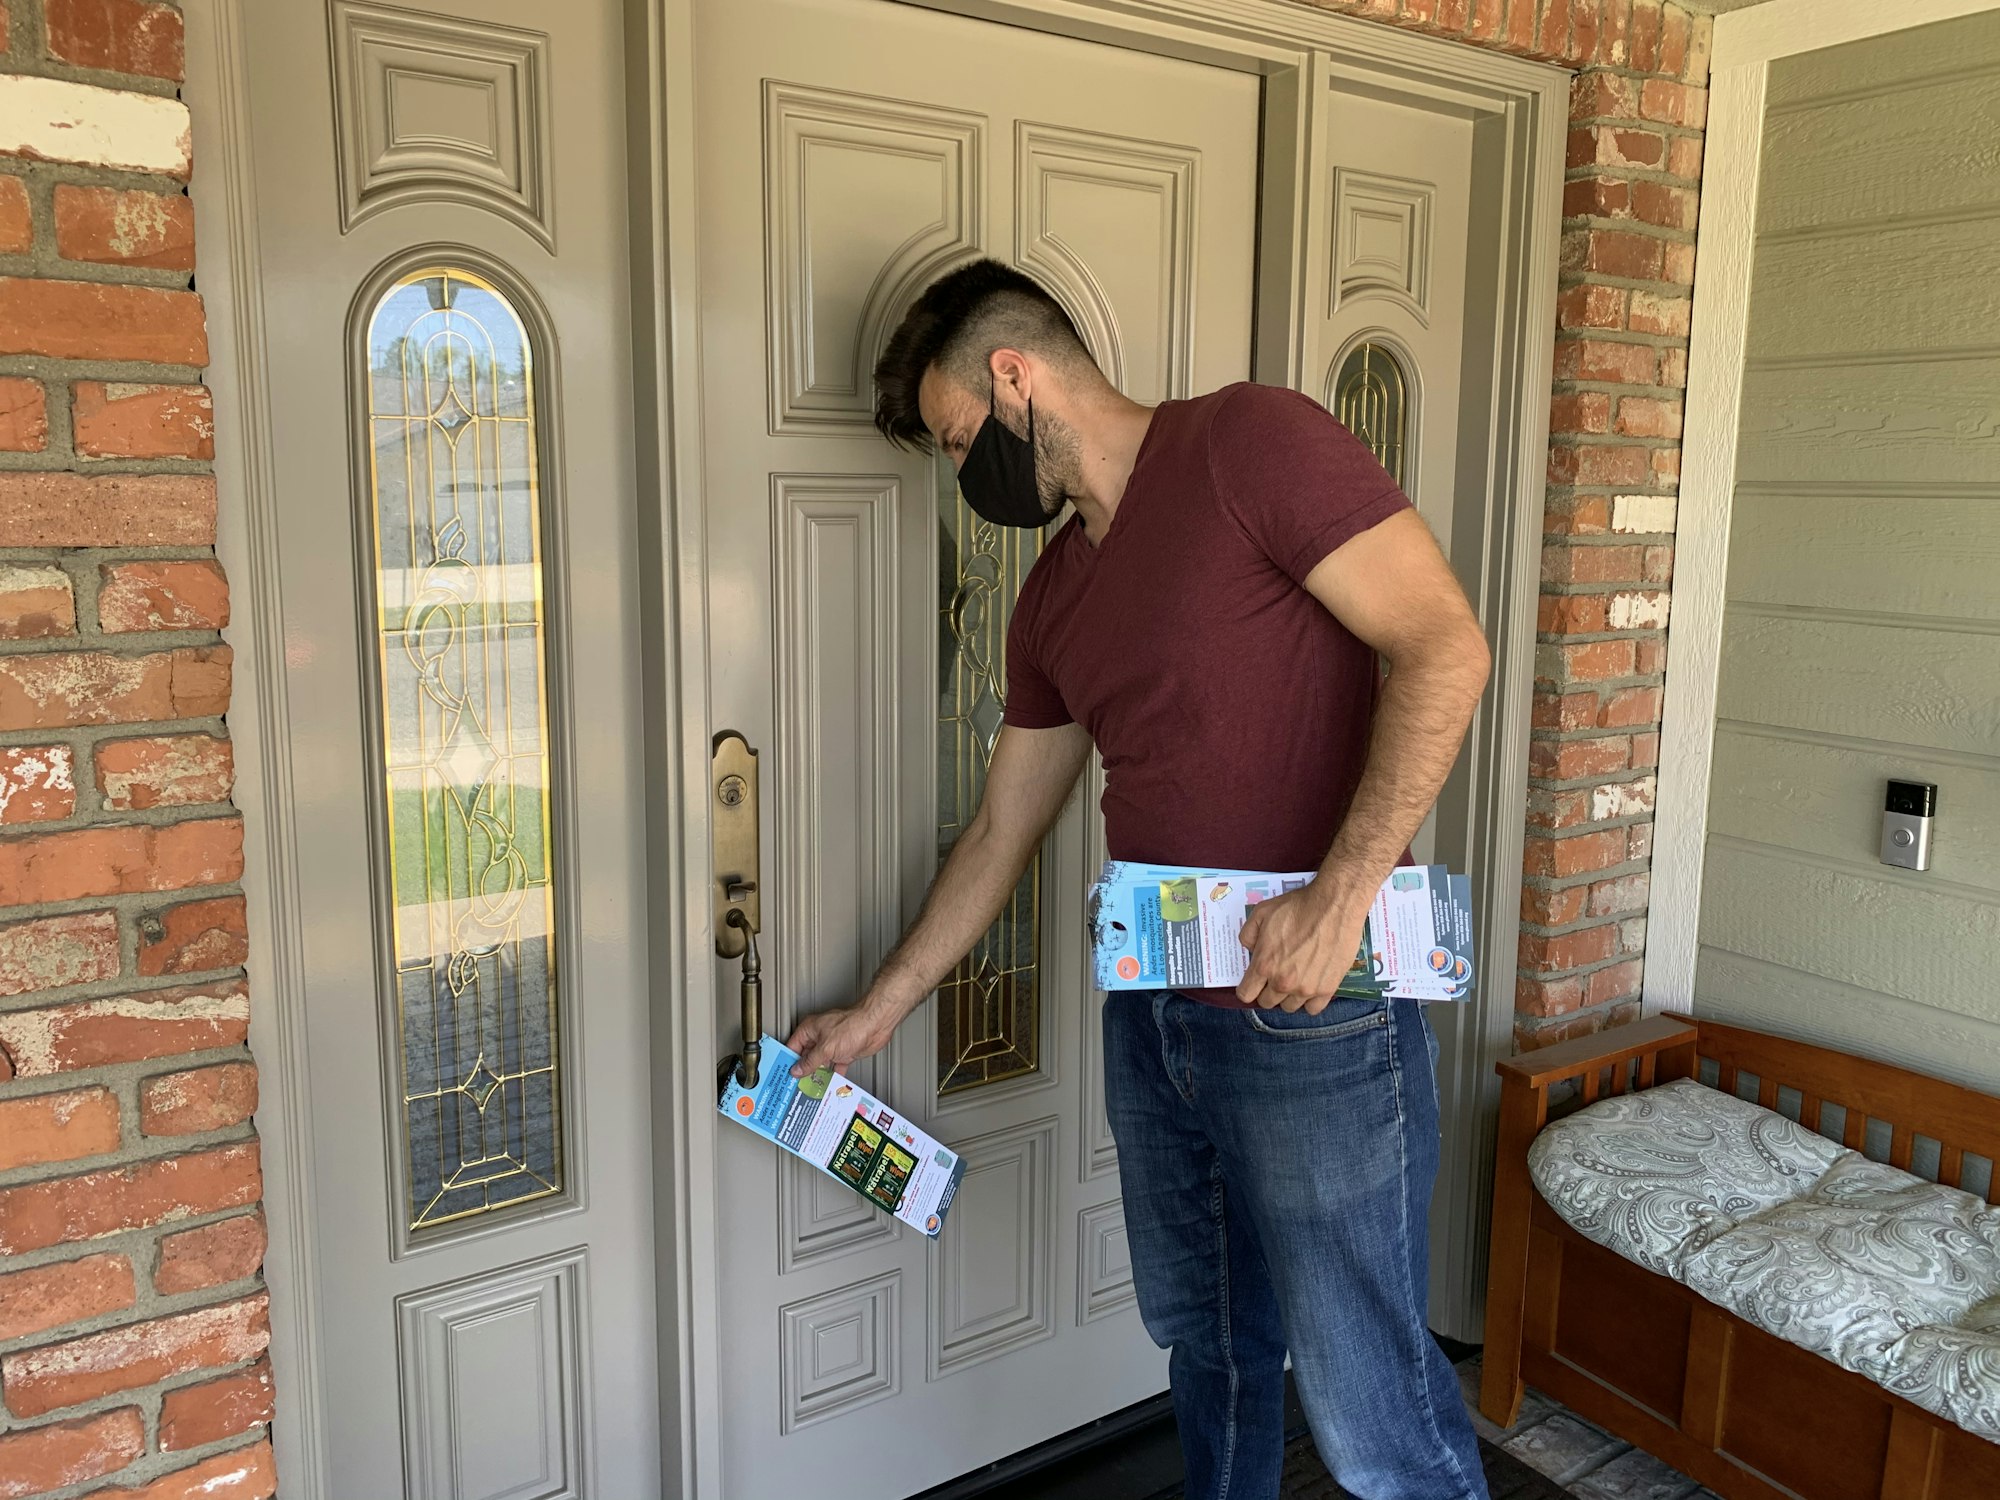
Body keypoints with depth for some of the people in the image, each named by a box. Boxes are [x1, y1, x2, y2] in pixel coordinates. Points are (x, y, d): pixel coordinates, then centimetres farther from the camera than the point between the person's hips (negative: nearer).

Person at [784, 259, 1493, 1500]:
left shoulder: (1249, 442, -9)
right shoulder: (1054, 600, 13)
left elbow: (1445, 644, -16)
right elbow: (1002, 833, 18)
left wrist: (1342, 893, -24)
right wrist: (877, 1013, 20)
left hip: (1315, 1017, -7)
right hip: (1153, 1016, 8)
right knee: (1204, 1345, 22)